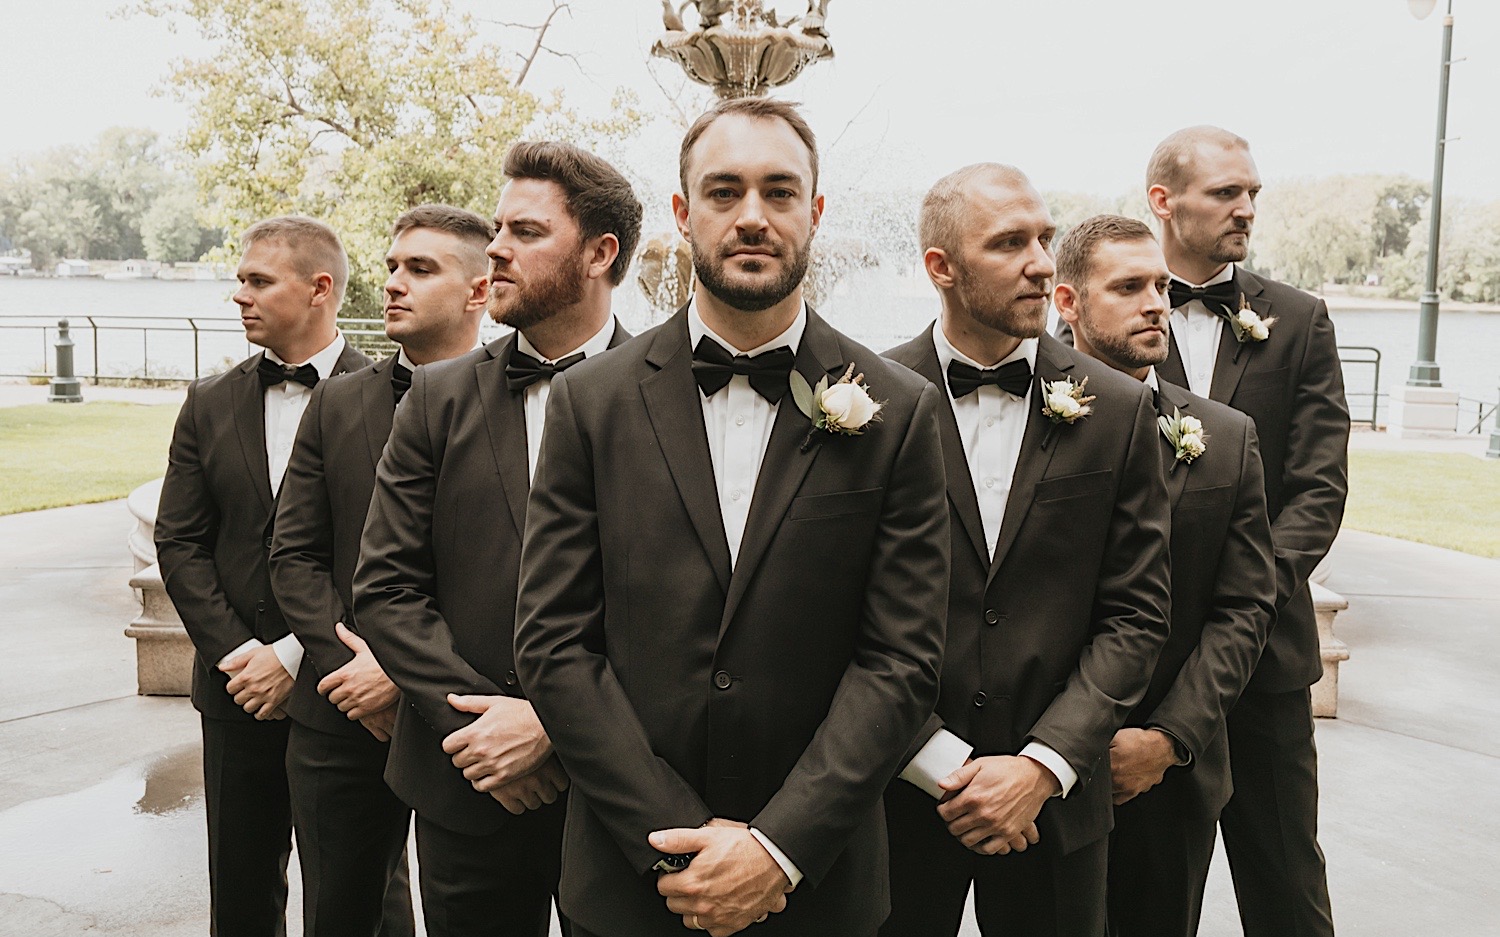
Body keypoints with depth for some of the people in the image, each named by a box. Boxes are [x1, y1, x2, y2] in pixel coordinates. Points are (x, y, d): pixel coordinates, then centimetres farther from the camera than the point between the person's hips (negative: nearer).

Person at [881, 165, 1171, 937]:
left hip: (1053, 799, 2)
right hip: (898, 791, -1)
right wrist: (944, 767, -11)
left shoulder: (1119, 411, 0)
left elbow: (1135, 614, -1)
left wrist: (1044, 766, -10)